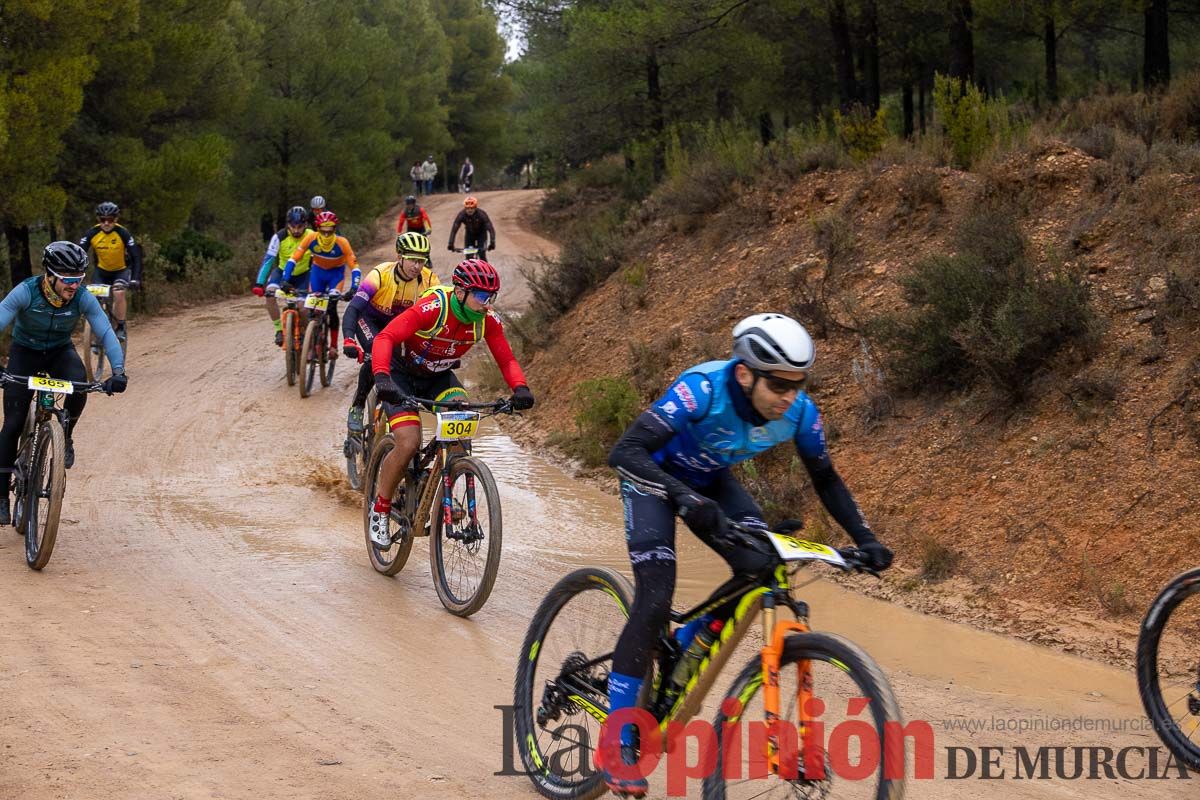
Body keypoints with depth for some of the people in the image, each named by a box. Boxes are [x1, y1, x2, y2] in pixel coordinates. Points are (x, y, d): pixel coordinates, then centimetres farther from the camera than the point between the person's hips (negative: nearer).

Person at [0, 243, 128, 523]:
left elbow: (107, 333, -25)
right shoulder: (25, 292, -29)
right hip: (25, 351, -1)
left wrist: (118, 371, -41)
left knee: (79, 383, -34)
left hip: (60, 350, 1)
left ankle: (66, 437, -5)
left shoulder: (83, 298, -23)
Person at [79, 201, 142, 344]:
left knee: (119, 293, -28)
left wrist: (135, 278, -39)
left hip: (121, 269, -2)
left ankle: (121, 328, -12)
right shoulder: (92, 233, -19)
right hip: (101, 270, 2)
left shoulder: (122, 233, -24)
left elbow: (136, 256, -26)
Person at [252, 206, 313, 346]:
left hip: (302, 275, 0)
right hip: (283, 271, 0)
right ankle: (279, 330, -15)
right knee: (270, 293, -28)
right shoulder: (280, 237, -25)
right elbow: (268, 259, -28)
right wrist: (259, 283, -37)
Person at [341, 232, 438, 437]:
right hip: (369, 318, -4)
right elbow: (353, 309, -39)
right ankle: (357, 406, -10)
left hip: (400, 322, 4)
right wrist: (348, 340, -55)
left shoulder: (429, 280, -24)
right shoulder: (380, 275, -34)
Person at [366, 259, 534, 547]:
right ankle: (380, 510, -1)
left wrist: (520, 388, -34)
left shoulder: (488, 321, -17)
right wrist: (381, 378, -55)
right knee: (409, 444, -21)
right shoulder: (432, 309, -33)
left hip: (440, 377, 5)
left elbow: (506, 360, -13)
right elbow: (385, 338, -39)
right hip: (403, 374, -5)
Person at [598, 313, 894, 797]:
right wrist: (685, 498, -59)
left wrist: (864, 539, -16)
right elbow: (625, 452, -46)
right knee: (655, 599, -19)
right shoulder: (703, 390, -38)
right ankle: (616, 742, -11)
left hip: (710, 482, 5)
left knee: (762, 569, -18)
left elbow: (826, 480, -4)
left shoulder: (799, 412, -23)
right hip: (654, 477, -5)